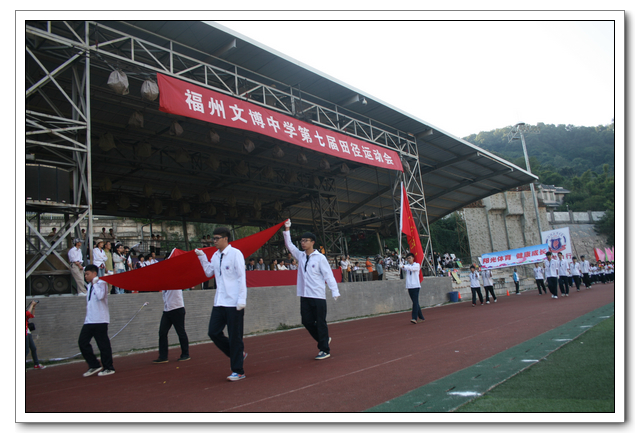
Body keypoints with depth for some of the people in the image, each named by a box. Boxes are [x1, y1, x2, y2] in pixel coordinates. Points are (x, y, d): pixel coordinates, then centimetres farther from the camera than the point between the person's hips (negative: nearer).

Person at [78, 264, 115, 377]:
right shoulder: (89, 286, 17)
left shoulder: (101, 283, -7)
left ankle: (108, 368, 9)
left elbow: (100, 296, -26)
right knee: (82, 342, 2)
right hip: (89, 321, 8)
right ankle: (94, 365, 13)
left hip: (100, 320, -8)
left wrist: (95, 283, -16)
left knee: (103, 344, -2)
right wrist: (87, 316, 17)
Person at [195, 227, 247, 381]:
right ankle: (238, 355, 25)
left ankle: (238, 371, 13)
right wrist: (202, 257, 11)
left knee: (235, 337, 1)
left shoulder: (235, 254, -9)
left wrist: (241, 300, -16)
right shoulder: (215, 255, 12)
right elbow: (209, 273, 21)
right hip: (219, 302, 7)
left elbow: (242, 277, -12)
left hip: (234, 303, -7)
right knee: (214, 332, 6)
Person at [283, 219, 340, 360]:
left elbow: (328, 275, -9)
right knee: (307, 322, 8)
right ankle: (323, 340, 29)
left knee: (320, 323, 0)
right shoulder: (300, 255, 10)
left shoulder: (320, 258, -7)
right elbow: (289, 245, 12)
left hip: (318, 296, -6)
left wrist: (335, 292, -15)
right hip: (304, 296, 6)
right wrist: (287, 229, 4)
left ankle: (325, 350, 12)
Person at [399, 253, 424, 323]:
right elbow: (404, 269, -10)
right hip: (409, 286, 5)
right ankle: (421, 317, 20)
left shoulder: (417, 265, 0)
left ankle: (414, 318, -16)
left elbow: (412, 268, -21)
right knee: (415, 302, 9)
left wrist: (404, 266, -36)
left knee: (415, 302, -11)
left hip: (416, 286, -5)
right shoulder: (407, 265, 13)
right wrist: (402, 266, -31)